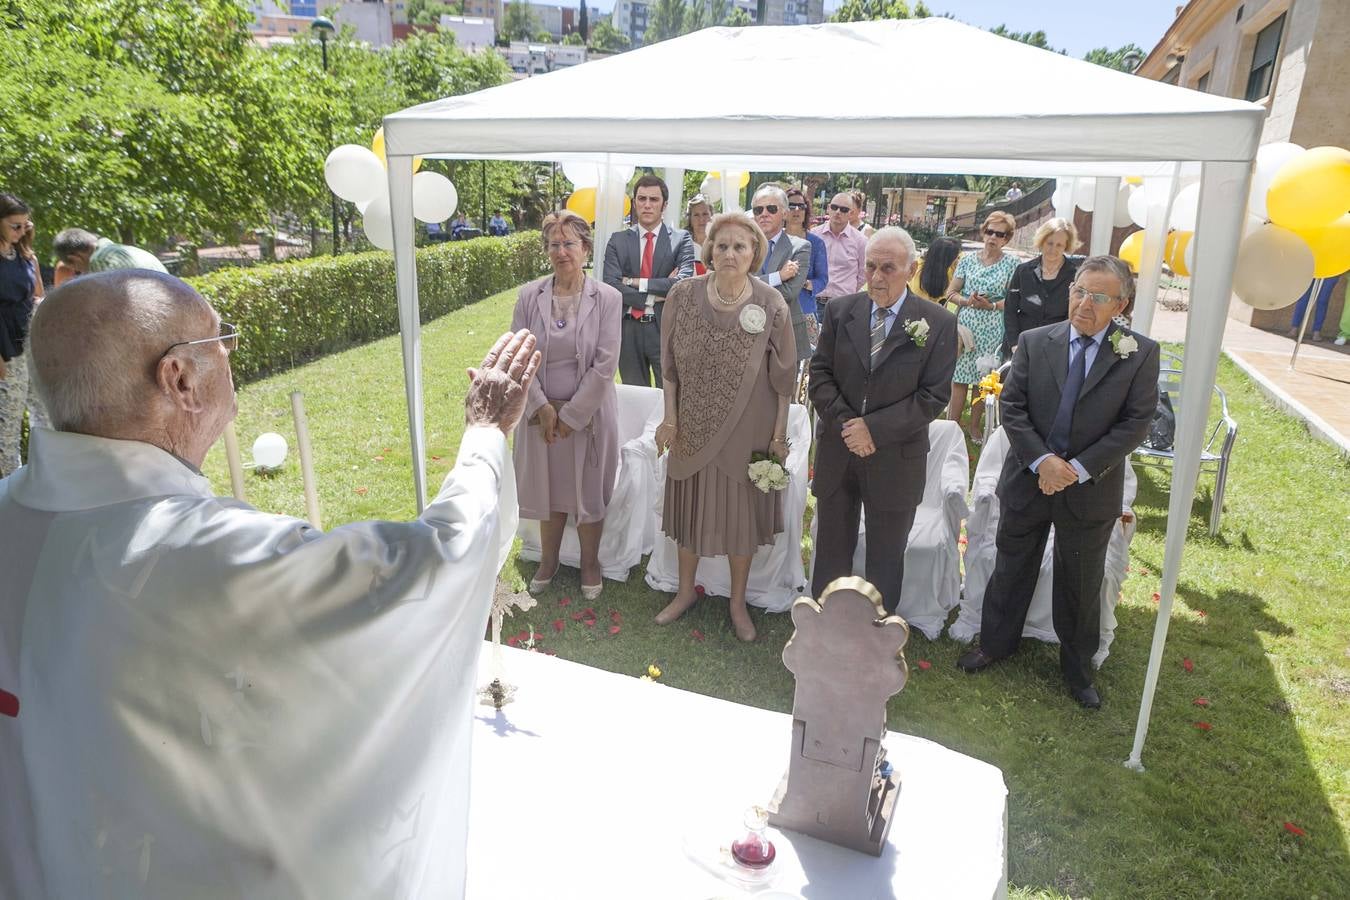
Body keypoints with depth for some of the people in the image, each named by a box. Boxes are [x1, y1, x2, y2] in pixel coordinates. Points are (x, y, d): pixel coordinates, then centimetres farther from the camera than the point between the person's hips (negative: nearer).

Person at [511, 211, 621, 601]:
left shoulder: (607, 298, -10)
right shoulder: (529, 296, -3)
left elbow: (604, 364, -12)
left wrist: (571, 416, -13)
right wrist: (543, 408, -11)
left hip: (589, 413, -2)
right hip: (541, 412, 2)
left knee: (588, 491, 11)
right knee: (548, 489, 15)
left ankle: (590, 563, 31)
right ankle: (548, 560, 35)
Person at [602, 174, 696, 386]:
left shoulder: (681, 239, 2)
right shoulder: (618, 240, 7)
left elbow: (682, 283, -12)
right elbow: (610, 286, -5)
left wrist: (635, 282, -11)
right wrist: (653, 296, -13)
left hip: (666, 330, -2)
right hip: (628, 331, 2)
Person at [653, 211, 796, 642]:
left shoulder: (772, 304, -13)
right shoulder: (683, 295, -10)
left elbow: (784, 376, -5)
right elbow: (670, 363, -1)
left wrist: (779, 434, -5)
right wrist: (670, 419, -2)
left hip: (748, 430, -1)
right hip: (693, 426, 2)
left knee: (741, 514, 12)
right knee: (690, 507, 16)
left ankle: (738, 603, 33)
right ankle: (686, 590, 39)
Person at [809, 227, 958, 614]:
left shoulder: (939, 324, -8)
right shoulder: (840, 310, 0)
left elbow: (933, 396, -11)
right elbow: (820, 374, -1)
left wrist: (874, 428, -18)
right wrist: (844, 424, -15)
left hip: (896, 461, -2)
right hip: (837, 453, 2)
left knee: (886, 560, 14)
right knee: (831, 552, 16)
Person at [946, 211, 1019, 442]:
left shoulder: (1011, 263, 4)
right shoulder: (968, 260, 8)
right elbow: (951, 292, 8)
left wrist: (992, 305, -14)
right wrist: (967, 301, -11)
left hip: (992, 331, -1)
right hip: (965, 325, 1)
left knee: (984, 380, 5)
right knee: (959, 378, -1)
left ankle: (975, 429, 18)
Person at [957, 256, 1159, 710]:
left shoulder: (1140, 354, -6)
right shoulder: (1035, 342, -3)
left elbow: (1136, 423, -10)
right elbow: (1012, 406, -5)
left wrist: (1079, 469, -18)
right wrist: (1041, 460, -17)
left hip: (1091, 490, -1)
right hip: (1029, 480, 1)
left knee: (1081, 584, 14)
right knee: (1011, 568, 16)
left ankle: (1077, 668, 34)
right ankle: (996, 642, 37)